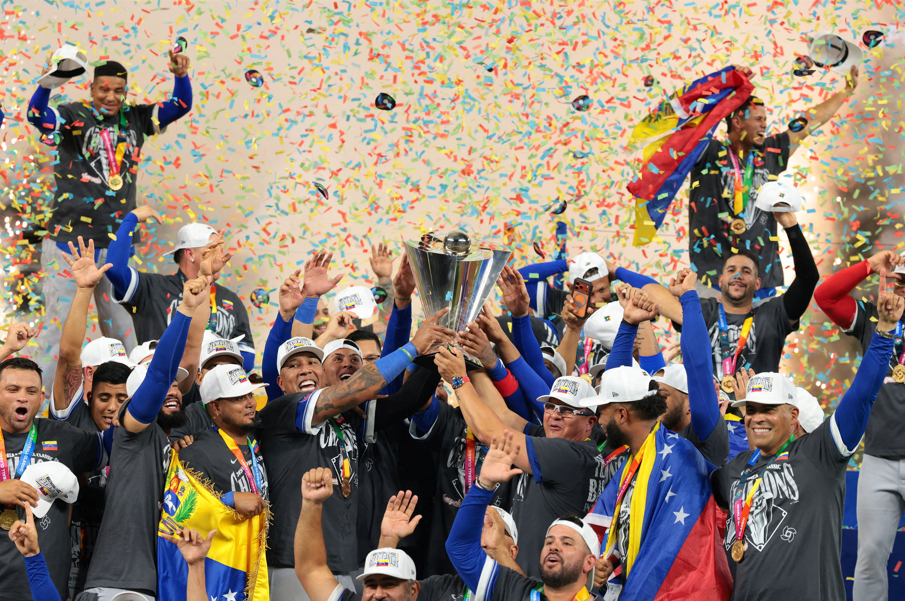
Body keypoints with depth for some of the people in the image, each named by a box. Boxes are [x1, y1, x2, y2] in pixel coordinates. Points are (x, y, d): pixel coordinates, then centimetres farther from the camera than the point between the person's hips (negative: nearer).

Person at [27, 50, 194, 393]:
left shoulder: (135, 119, 11)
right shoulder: (75, 116, -3)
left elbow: (180, 106, 10)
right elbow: (37, 116, -21)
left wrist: (181, 77, -11)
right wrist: (48, 82, -41)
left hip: (115, 245, 5)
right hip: (69, 241, -5)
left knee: (122, 330, 8)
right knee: (59, 324, -8)